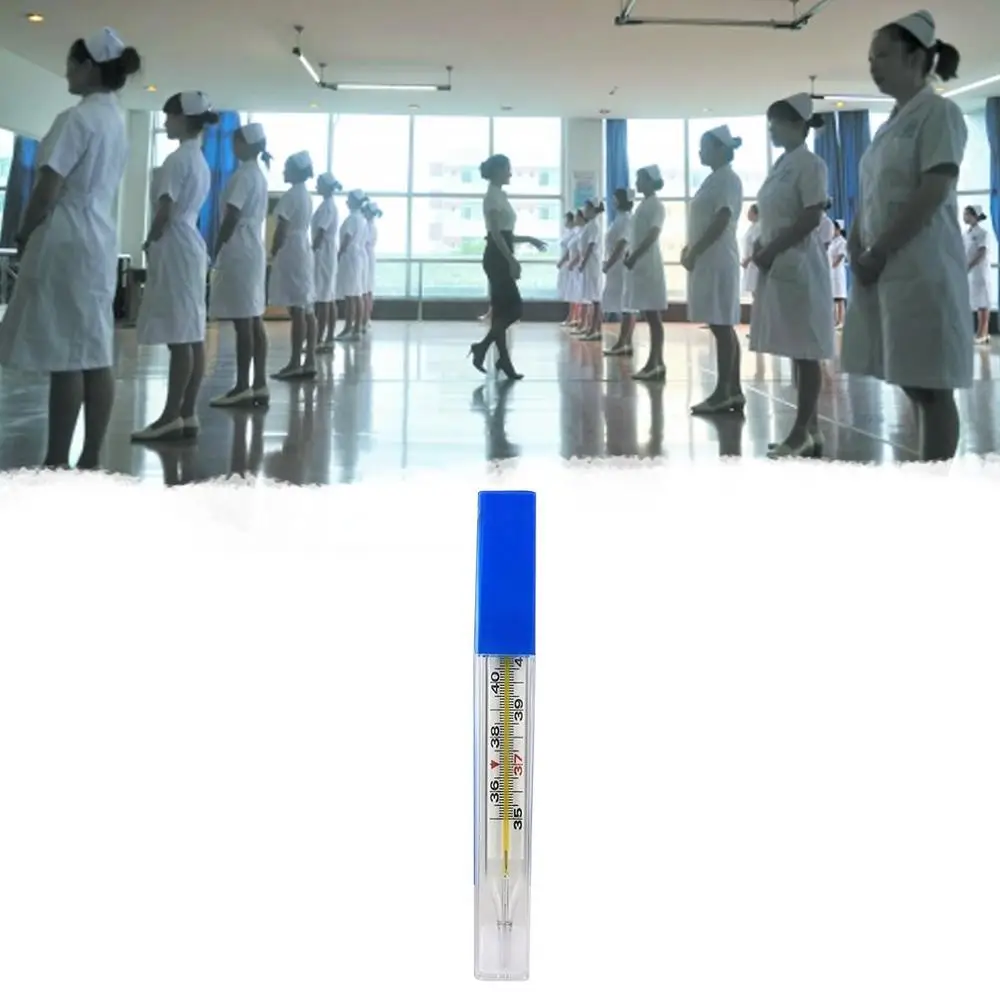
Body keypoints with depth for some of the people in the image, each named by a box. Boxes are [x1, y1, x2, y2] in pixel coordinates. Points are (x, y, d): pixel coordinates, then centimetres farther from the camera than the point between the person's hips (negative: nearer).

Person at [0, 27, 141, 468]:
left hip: (65, 242, -9)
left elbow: (47, 191, -15)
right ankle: (91, 458, 10)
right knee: (94, 355, 6)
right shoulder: (115, 121, 14)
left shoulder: (76, 118, -12)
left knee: (64, 357, -7)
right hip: (100, 240, 9)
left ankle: (57, 463, -3)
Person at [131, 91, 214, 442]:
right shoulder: (200, 159, 18)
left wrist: (149, 243, -2)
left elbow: (165, 211, -16)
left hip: (175, 247, -10)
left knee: (179, 337, -10)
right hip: (192, 245, 10)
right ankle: (187, 414, 8)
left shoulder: (178, 159, -12)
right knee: (192, 336, 6)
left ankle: (172, 416, -8)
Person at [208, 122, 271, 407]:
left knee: (242, 321, -9)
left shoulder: (243, 175, -12)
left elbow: (232, 217, -16)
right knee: (254, 320, 7)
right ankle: (259, 385, 7)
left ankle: (243, 387, -9)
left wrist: (216, 251, -11)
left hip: (239, 252, -10)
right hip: (254, 250, 10)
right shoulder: (259, 175, 17)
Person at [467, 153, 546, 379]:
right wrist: (512, 260, -23)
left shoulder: (499, 195, 19)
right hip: (497, 258, -10)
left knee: (504, 309, 7)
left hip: (501, 258, 10)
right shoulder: (493, 196, -11)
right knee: (512, 309, -8)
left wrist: (528, 239, 21)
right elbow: (495, 234, -19)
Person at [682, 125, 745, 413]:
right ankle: (733, 391, 9)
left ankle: (723, 392, -8)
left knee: (722, 327, -9)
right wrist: (690, 249, 11)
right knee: (724, 327, 8)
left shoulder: (727, 178, -10)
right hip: (709, 259, 10)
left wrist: (693, 252, -17)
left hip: (717, 260, -10)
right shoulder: (715, 179, 19)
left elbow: (721, 221, -18)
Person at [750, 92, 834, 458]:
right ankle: (810, 429, 14)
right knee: (797, 351, 10)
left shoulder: (809, 163, -9)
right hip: (778, 264, 9)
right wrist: (761, 249, 5)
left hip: (798, 263, -9)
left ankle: (802, 432, -3)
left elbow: (811, 218, -17)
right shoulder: (781, 164, 17)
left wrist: (771, 250, -16)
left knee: (805, 351, -5)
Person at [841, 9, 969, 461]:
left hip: (921, 265, -8)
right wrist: (856, 250, 1)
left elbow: (934, 192, -15)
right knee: (912, 383, 8)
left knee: (931, 387, -6)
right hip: (883, 267, 8)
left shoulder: (938, 112, -5)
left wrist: (877, 253, -14)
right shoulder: (891, 123, 19)